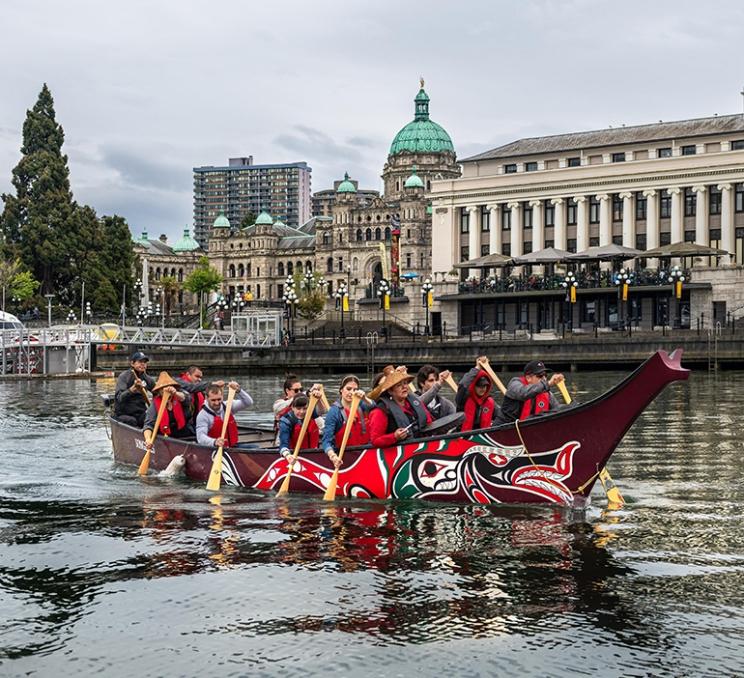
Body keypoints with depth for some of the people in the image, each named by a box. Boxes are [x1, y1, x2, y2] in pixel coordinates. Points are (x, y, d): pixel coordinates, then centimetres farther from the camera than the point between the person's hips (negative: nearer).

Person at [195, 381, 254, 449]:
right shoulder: (203, 415, -9)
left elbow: (248, 402, -2)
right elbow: (200, 437, -21)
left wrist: (238, 390, -21)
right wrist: (214, 442, -43)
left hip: (233, 447, 4)